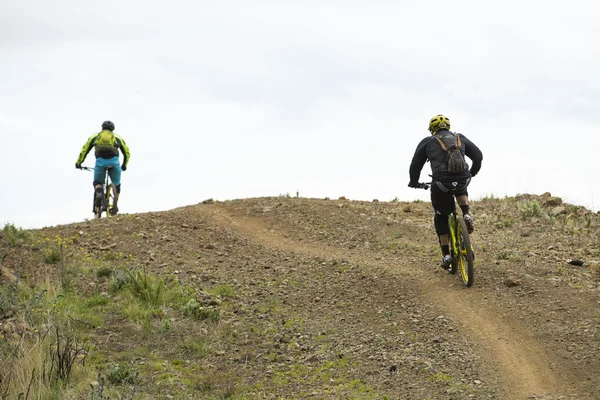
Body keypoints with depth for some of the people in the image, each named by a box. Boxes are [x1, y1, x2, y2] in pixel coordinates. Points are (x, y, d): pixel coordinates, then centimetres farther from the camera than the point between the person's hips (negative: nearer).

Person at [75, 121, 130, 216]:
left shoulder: (95, 136, 25)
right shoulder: (117, 137, 26)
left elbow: (84, 150, 21)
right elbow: (126, 152, 29)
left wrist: (78, 163, 31)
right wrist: (124, 165, 42)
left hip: (100, 161, 0)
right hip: (114, 161, 1)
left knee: (97, 182, 21)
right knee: (116, 185, 20)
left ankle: (99, 193, -12)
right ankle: (115, 207, 9)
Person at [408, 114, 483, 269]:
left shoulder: (428, 142, 13)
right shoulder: (460, 138, 20)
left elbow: (415, 165, 17)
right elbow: (478, 155, 22)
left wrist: (414, 182, 35)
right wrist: (472, 173, 40)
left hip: (441, 183, -2)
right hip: (463, 180, 2)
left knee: (441, 217, 20)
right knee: (461, 190, 40)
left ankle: (446, 255, 13)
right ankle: (466, 215, 13)